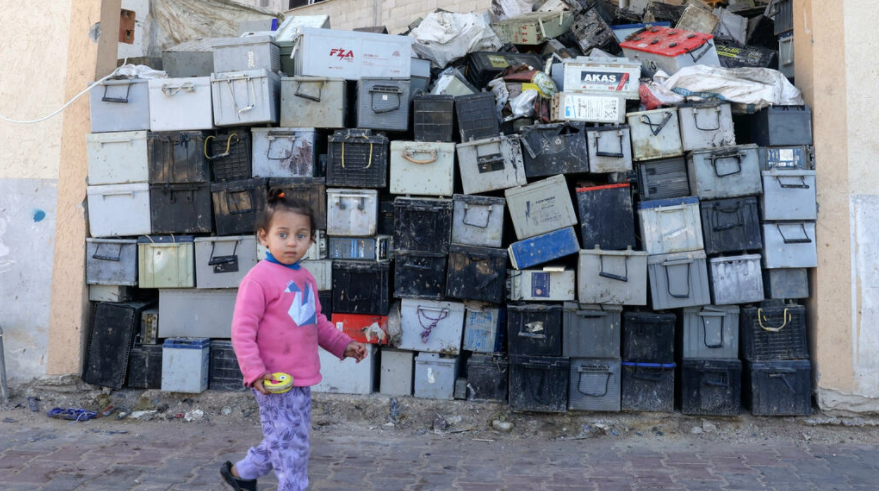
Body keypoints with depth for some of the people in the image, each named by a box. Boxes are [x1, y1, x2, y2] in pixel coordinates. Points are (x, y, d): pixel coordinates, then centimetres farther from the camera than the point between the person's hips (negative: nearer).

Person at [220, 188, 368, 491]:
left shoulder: (306, 278, 10)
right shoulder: (259, 278, -15)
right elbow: (242, 330, -16)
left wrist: (343, 345, 13)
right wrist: (254, 372, -22)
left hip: (302, 380, 9)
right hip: (275, 383, -8)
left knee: (282, 440, 21)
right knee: (292, 444, -2)